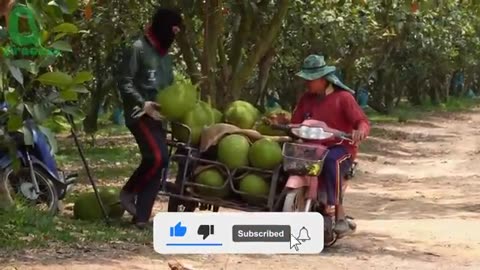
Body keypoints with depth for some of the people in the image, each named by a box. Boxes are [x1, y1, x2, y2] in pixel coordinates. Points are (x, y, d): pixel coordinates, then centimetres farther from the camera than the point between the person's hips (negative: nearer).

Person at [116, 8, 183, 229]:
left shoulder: (164, 56, 21)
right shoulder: (137, 49, -6)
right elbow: (124, 82, -11)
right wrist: (142, 104, -22)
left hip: (157, 116, 9)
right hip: (140, 114, -9)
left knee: (156, 162, 1)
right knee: (157, 157, -24)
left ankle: (141, 217, 3)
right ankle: (128, 192, -4)